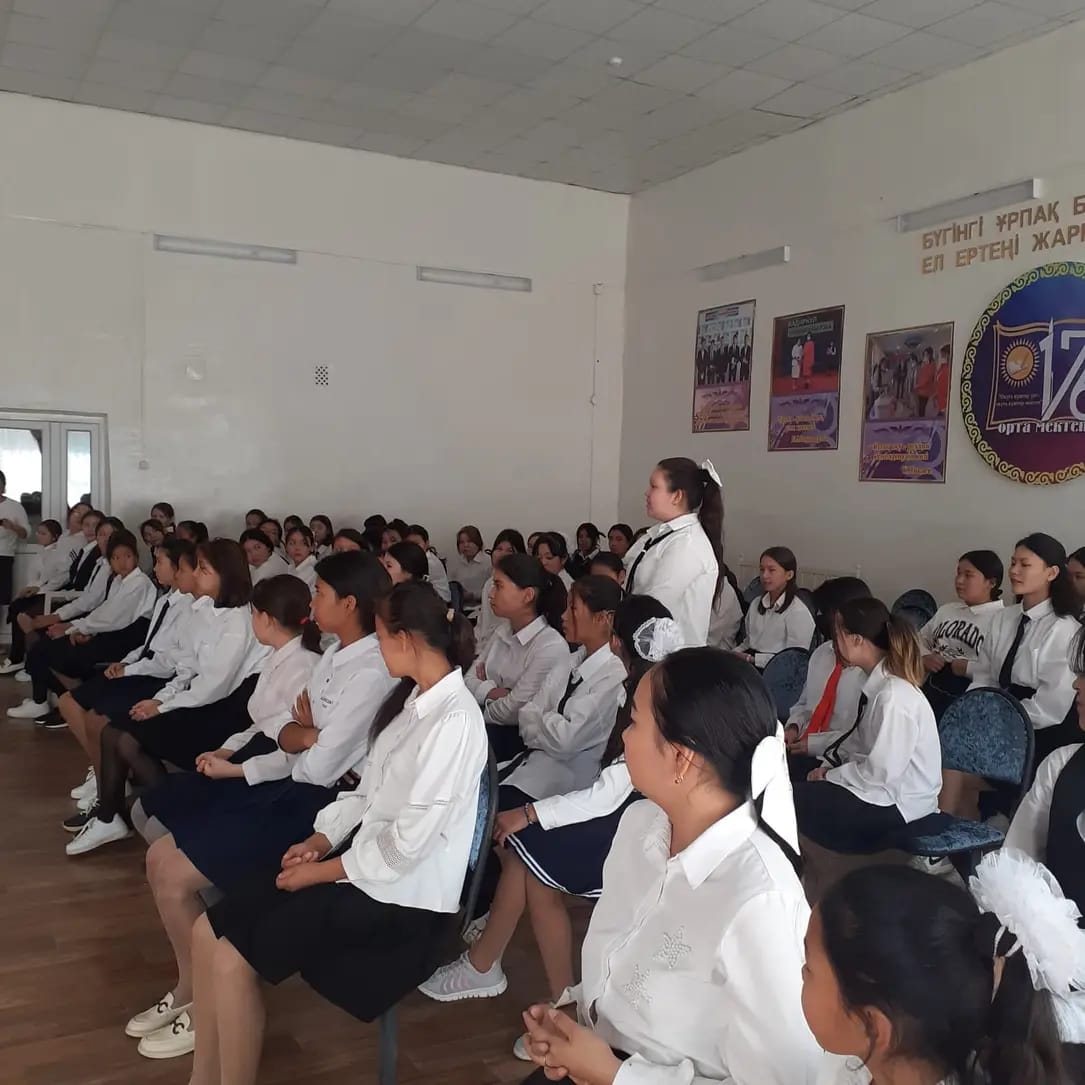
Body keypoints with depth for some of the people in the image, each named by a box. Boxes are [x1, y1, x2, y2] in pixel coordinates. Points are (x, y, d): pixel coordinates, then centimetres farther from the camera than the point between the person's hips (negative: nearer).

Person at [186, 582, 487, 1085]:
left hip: (403, 893, -9)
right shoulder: (414, 697, 8)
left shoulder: (453, 721, -22)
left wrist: (320, 871, -12)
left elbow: (406, 843, -22)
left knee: (232, 962, -13)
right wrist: (317, 841, 0)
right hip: (366, 864, 9)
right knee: (209, 931, 1)